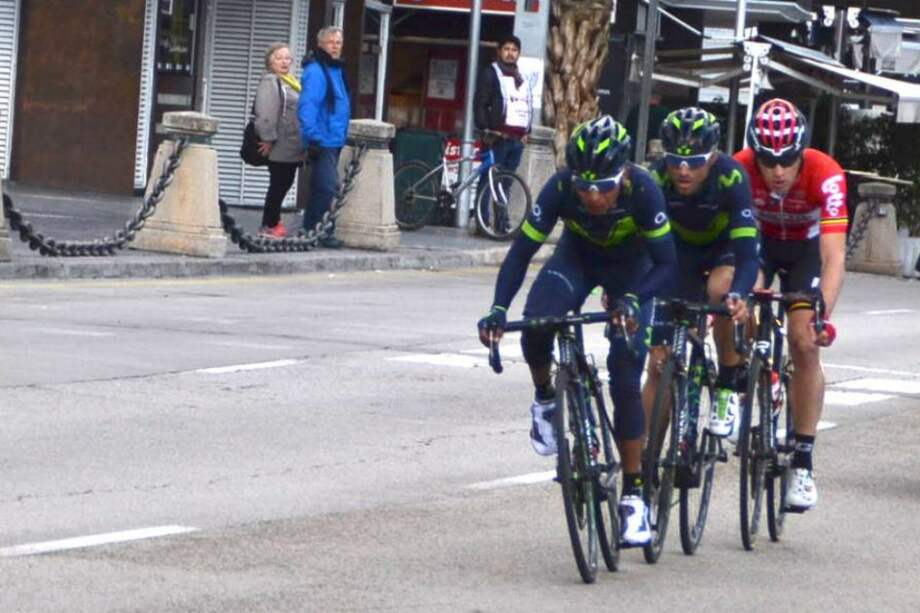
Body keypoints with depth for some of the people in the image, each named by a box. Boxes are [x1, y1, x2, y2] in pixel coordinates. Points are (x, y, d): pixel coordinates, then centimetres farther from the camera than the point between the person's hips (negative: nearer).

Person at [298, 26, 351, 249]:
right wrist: (313, 136, -24)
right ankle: (323, 233, -10)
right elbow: (307, 105, -20)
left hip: (334, 140, 10)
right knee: (328, 187, -13)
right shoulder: (316, 71, -13)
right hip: (323, 139, -10)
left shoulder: (336, 70, 17)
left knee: (321, 188, 13)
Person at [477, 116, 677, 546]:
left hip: (630, 266, -1)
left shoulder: (642, 191, -36)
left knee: (625, 378, -12)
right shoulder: (560, 188, -33)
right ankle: (544, 399, 3)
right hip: (577, 256, 1)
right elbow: (521, 251, -28)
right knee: (535, 327, -29)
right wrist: (498, 309, -43)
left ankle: (633, 495, -3)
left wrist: (633, 301, -53)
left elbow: (666, 264, -33)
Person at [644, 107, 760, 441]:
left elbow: (747, 251, -42)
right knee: (660, 362, -4)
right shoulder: (658, 179, -30)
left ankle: (730, 384, -16)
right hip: (682, 248, 2)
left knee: (719, 290, -38)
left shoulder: (731, 177, -36)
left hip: (727, 244, -2)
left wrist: (738, 296, -60)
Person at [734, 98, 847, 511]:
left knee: (804, 346, -14)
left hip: (806, 248, -2)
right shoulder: (740, 170, -33)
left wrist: (822, 316, -55)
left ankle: (802, 462, -8)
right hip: (758, 241, 2)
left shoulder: (825, 175, -37)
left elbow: (834, 258, -42)